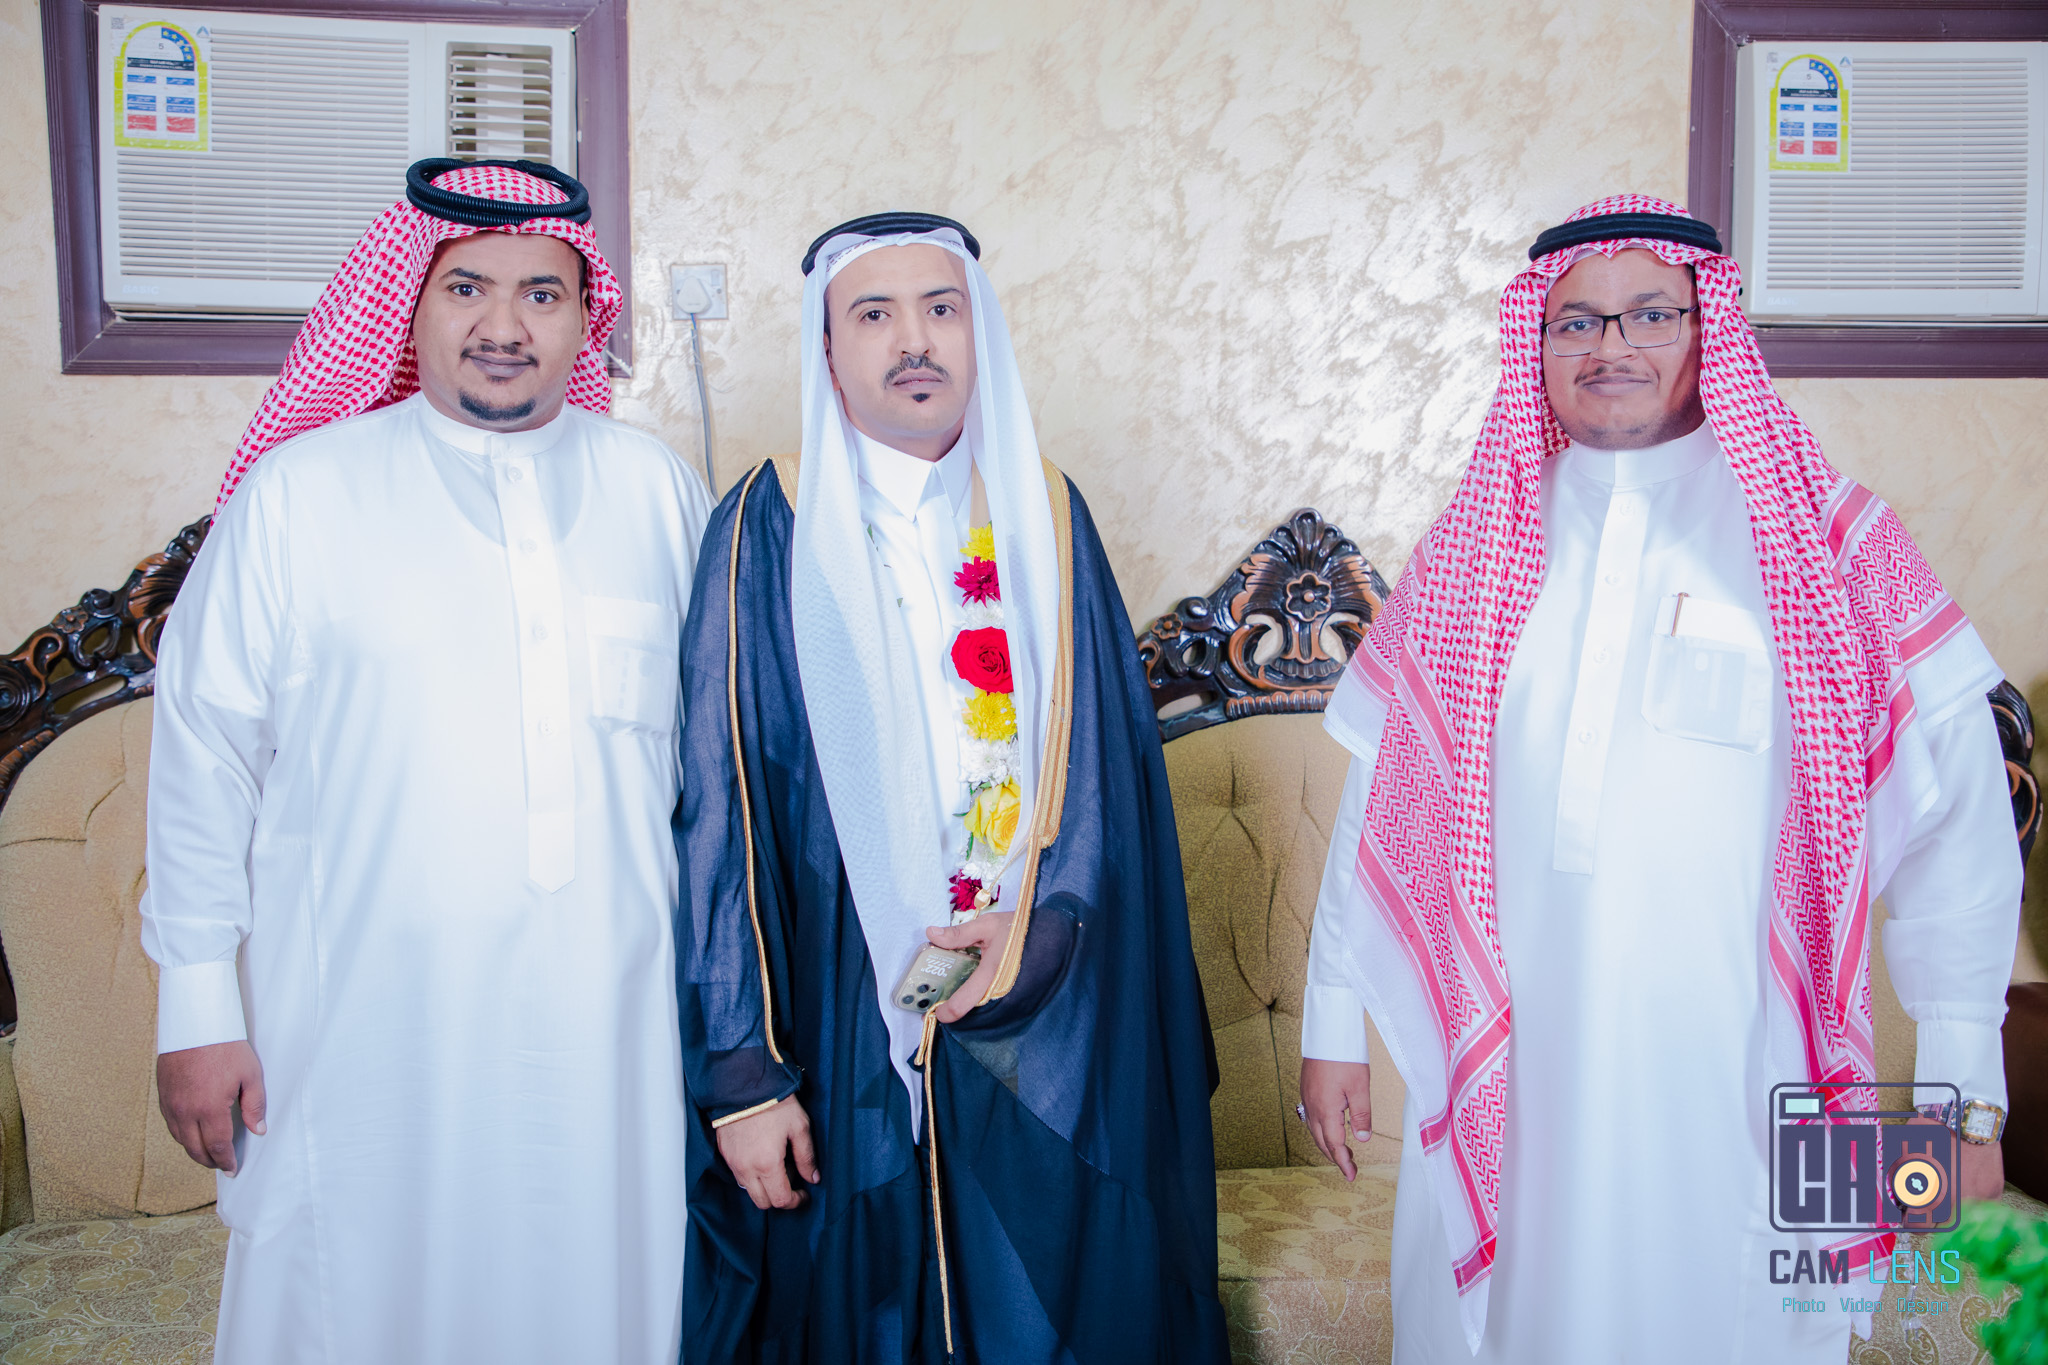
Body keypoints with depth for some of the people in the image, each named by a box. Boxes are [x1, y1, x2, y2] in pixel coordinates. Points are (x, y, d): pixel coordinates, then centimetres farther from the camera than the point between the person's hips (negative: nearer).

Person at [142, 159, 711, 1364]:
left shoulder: (658, 491, 3)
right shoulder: (296, 492, -3)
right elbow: (204, 759, -1)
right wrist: (199, 1010, -1)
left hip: (608, 1029, 2)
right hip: (366, 1034, -2)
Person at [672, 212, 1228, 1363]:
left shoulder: (1045, 517, 5)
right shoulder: (769, 532, -4)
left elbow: (1109, 760, 4)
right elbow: (720, 806, -7)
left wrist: (1044, 932, -13)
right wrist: (741, 1072, -10)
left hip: (1047, 1033, 3)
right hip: (843, 1034, -2)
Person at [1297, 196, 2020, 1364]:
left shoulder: (1825, 539, 0)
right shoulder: (1475, 549, 6)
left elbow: (1956, 809, -3)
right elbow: (1381, 800, 6)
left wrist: (1962, 1082, -8)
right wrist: (1333, 1024, 6)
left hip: (1731, 1084, -1)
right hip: (1503, 1073, 2)